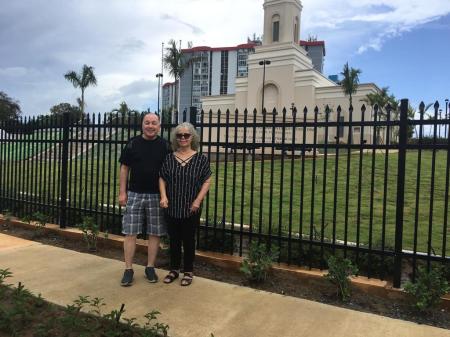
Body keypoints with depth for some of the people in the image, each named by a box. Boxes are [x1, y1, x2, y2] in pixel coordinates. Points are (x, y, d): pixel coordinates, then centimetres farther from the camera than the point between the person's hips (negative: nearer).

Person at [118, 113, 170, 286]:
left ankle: (150, 267, 20)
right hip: (134, 194, 0)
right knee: (130, 233, 1)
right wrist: (122, 192, 0)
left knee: (155, 233, 6)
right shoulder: (132, 143, 2)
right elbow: (124, 169, 5)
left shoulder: (165, 146, 2)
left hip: (156, 195, 0)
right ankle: (128, 269, 12)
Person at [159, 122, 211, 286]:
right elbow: (162, 179, 7)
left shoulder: (201, 159, -4)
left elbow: (206, 182, -4)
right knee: (173, 240, 13)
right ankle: (174, 269, 29)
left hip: (191, 209, -2)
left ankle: (188, 272, 24)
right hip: (172, 208, 3)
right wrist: (163, 196, -8)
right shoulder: (169, 158, 4)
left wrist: (198, 200, -12)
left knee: (188, 240, 8)